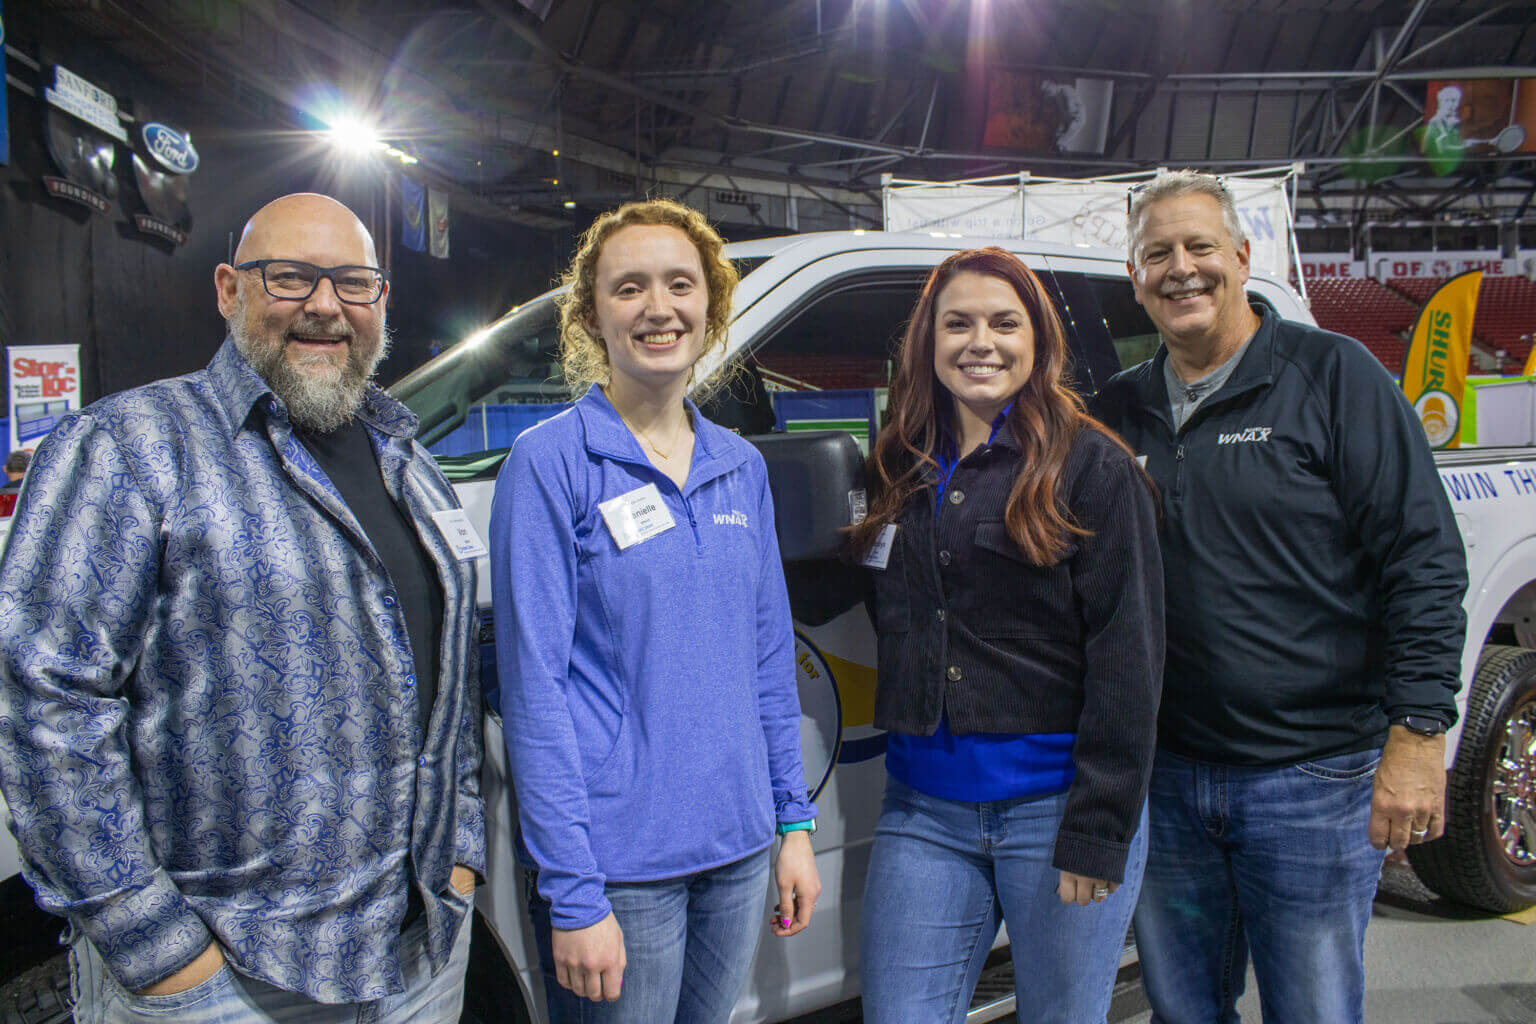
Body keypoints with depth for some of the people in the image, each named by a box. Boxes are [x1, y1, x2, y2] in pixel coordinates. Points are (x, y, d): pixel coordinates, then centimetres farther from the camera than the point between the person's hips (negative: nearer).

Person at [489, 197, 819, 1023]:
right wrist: (572, 892, -15)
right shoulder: (550, 463, -9)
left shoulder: (741, 466, 7)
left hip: (740, 849, 5)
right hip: (619, 861, -5)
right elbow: (533, 685, -12)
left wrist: (794, 822, 9)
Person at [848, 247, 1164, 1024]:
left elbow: (1126, 657, -9)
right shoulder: (899, 469, 10)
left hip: (1054, 806, -4)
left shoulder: (1090, 466, -5)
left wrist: (1098, 832, -12)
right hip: (923, 812, 4)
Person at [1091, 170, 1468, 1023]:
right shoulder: (1118, 410, 8)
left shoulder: (1332, 374, -5)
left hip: (1313, 782, -4)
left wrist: (1418, 734, -14)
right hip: (1164, 777, 4)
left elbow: (1424, 561, -9)